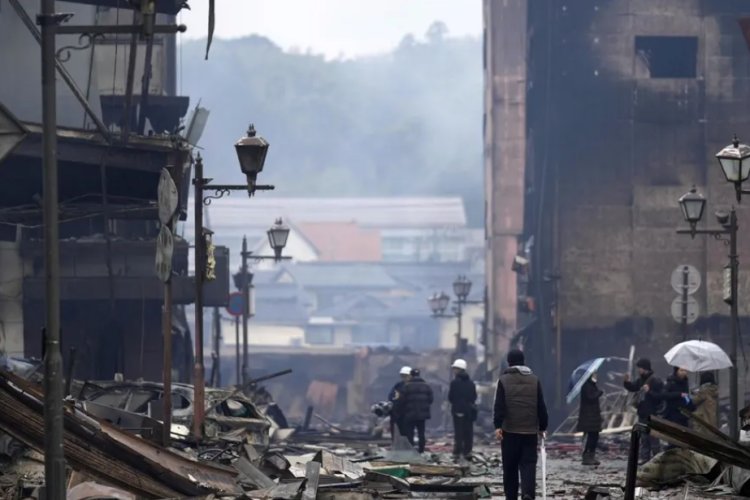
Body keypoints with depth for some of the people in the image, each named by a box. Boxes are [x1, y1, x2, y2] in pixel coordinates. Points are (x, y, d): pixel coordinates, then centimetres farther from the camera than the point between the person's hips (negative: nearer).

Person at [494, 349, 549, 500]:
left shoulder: (504, 380, -1)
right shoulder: (534, 380, 5)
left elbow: (499, 406, -9)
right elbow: (541, 407, 7)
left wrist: (498, 426, -9)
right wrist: (542, 427, 14)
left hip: (510, 431, -1)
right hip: (530, 431, 1)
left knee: (510, 467, 8)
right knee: (528, 465, -2)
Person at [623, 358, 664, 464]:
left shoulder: (655, 380, -14)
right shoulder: (641, 380, 11)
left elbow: (660, 396, -20)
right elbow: (633, 388, 26)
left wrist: (649, 391, -31)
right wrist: (627, 382, 7)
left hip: (652, 414, -9)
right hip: (642, 413, 9)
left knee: (653, 438, -7)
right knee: (643, 437, 11)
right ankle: (645, 458, 16)